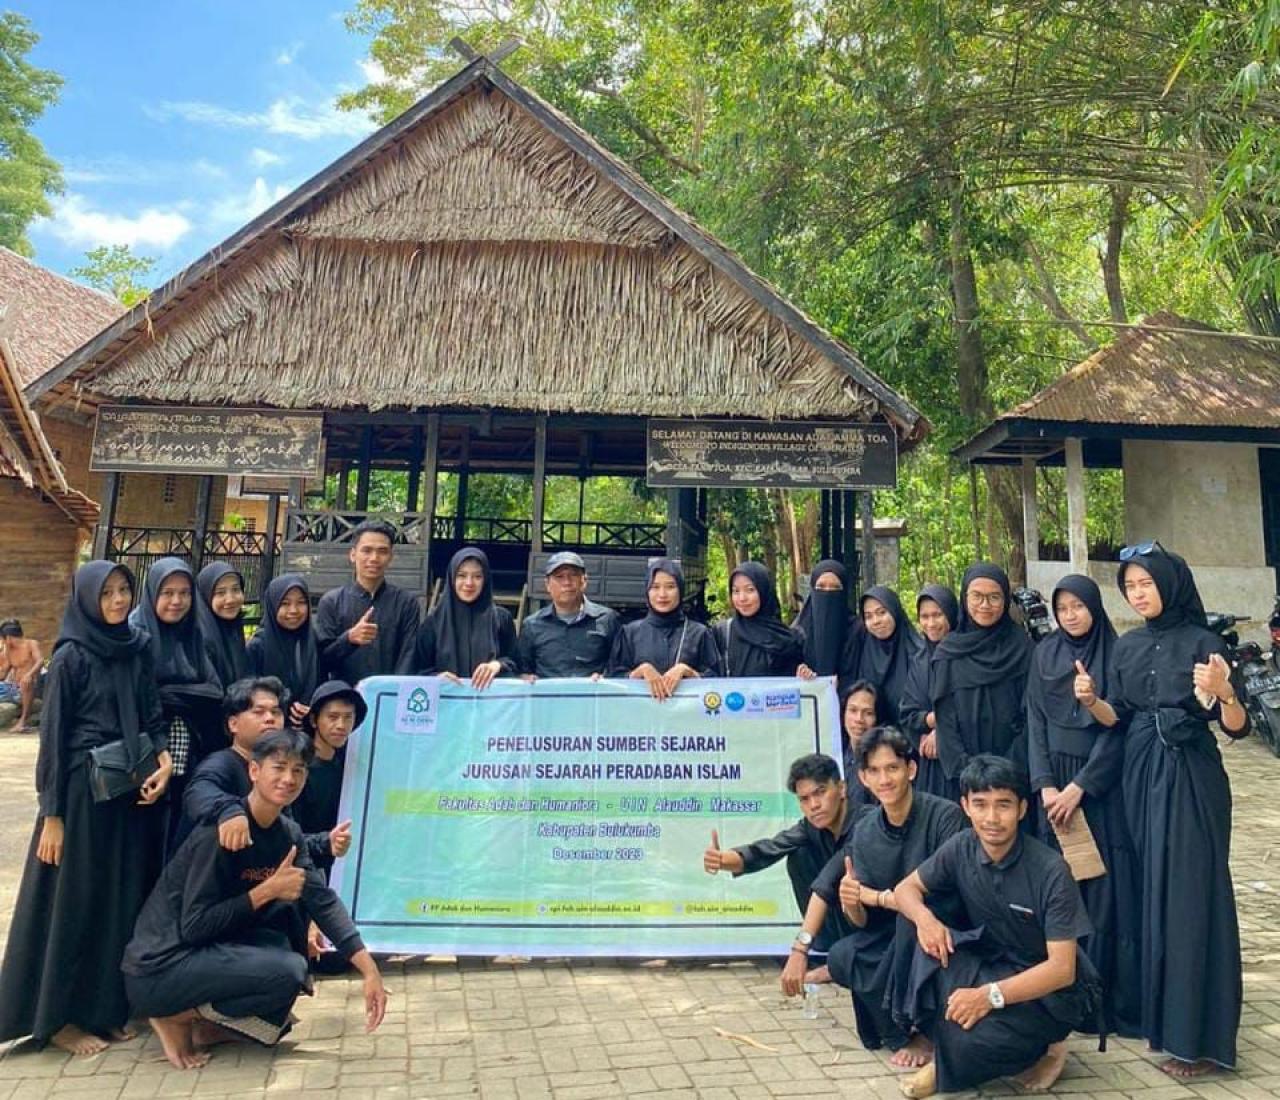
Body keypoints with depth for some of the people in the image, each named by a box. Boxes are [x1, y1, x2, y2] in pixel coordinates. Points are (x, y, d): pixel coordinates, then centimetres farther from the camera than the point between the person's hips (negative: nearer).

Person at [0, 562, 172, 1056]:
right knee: (75, 901, 4)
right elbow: (53, 737, -9)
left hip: (133, 791, 5)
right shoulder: (70, 657, -9)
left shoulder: (138, 650, 6)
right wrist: (52, 813, -11)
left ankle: (105, 1006, 25)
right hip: (84, 792, -5)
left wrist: (163, 761, -10)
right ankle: (58, 1016, 19)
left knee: (123, 899, 11)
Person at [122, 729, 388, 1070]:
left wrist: (369, 969, -15)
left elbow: (323, 899, -7)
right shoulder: (222, 829, -22)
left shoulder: (287, 833, 1)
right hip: (158, 966, -8)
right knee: (287, 971, -23)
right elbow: (193, 926, -21)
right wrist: (268, 890, -23)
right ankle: (176, 1018, -2)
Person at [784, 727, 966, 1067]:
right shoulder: (865, 831, -2)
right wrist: (852, 905, -25)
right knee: (841, 959, -23)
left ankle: (921, 1030, -15)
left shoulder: (944, 816, -18)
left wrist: (875, 896, -19)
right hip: (893, 937, 4)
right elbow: (863, 922, 0)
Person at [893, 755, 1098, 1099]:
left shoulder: (1051, 870, -24)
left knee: (970, 1040, -32)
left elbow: (1062, 968, -24)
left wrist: (991, 995, -36)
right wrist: (924, 918, -24)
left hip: (1052, 990, -5)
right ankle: (947, 1054, -9)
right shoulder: (962, 847, -10)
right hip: (993, 964, 5)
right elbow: (906, 889, 0)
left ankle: (1041, 1051, 1)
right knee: (932, 947, -27)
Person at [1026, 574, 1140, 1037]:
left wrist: (1079, 786, -14)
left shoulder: (1114, 654, -3)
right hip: (1055, 781, 3)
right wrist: (1045, 785, -7)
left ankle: (1110, 995, 7)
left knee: (1104, 884, -3)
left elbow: (1117, 728, -8)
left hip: (1100, 784, -3)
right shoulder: (1044, 655, 6)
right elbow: (1035, 722, 4)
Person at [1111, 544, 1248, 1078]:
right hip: (1141, 776, 6)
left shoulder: (1204, 643, -8)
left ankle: (1198, 1034, 5)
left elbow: (1237, 727, -13)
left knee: (1189, 893, -4)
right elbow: (1118, 717, 8)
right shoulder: (1127, 646, 8)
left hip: (1190, 779, -6)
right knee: (1150, 888, 12)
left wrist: (1223, 693, -33)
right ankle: (1158, 1010, 26)